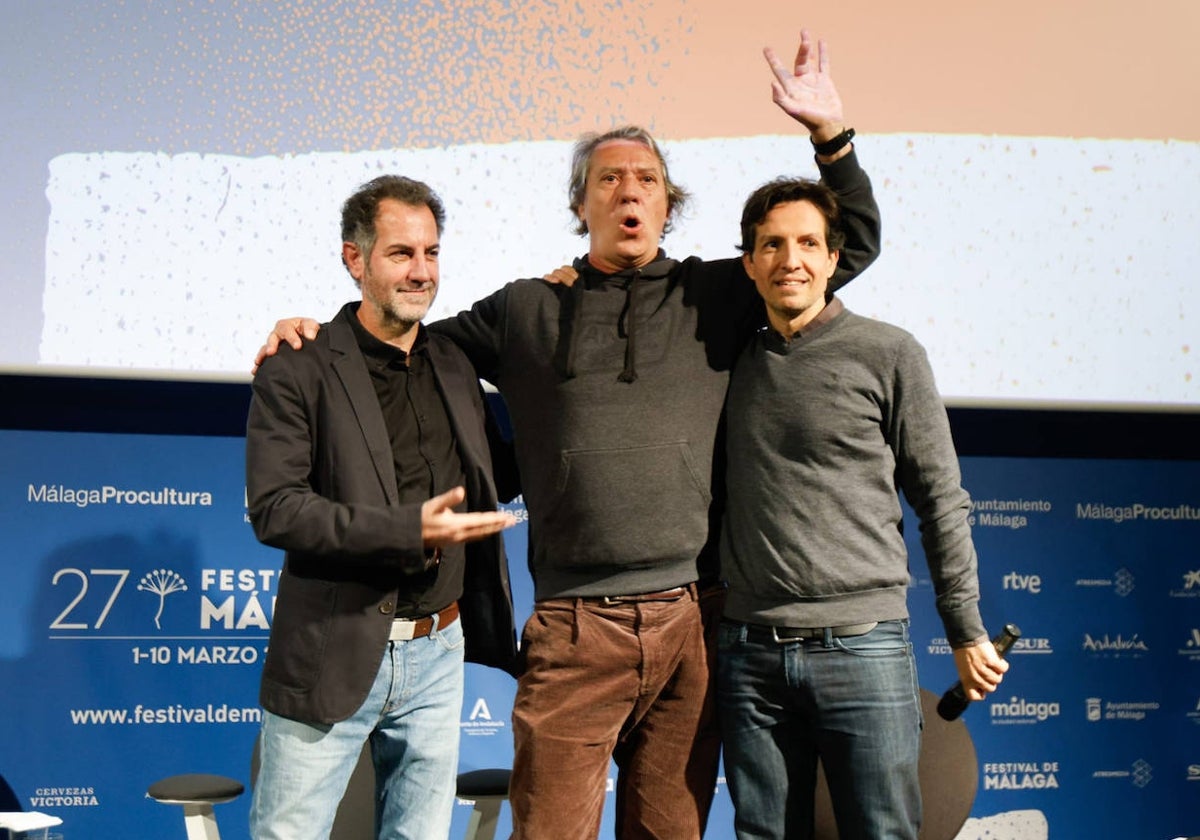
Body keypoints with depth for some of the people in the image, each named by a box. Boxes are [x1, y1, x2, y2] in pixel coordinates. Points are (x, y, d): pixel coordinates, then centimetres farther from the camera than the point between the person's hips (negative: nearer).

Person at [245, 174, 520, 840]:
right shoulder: (298, 371, -8)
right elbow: (274, 509, -17)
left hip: (436, 654, 5)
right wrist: (409, 532, -23)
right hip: (334, 655, -5)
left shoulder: (454, 366, 11)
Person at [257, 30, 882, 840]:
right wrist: (316, 336, 8)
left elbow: (853, 243, 12)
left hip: (690, 622, 1)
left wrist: (830, 133, 0)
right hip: (573, 628, -1)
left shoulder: (715, 296, 9)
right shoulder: (527, 309, 10)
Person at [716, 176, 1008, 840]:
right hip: (749, 652, 3)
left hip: (863, 644, -3)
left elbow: (942, 502, 3)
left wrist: (967, 634, 4)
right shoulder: (735, 362, 9)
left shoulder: (889, 354, 0)